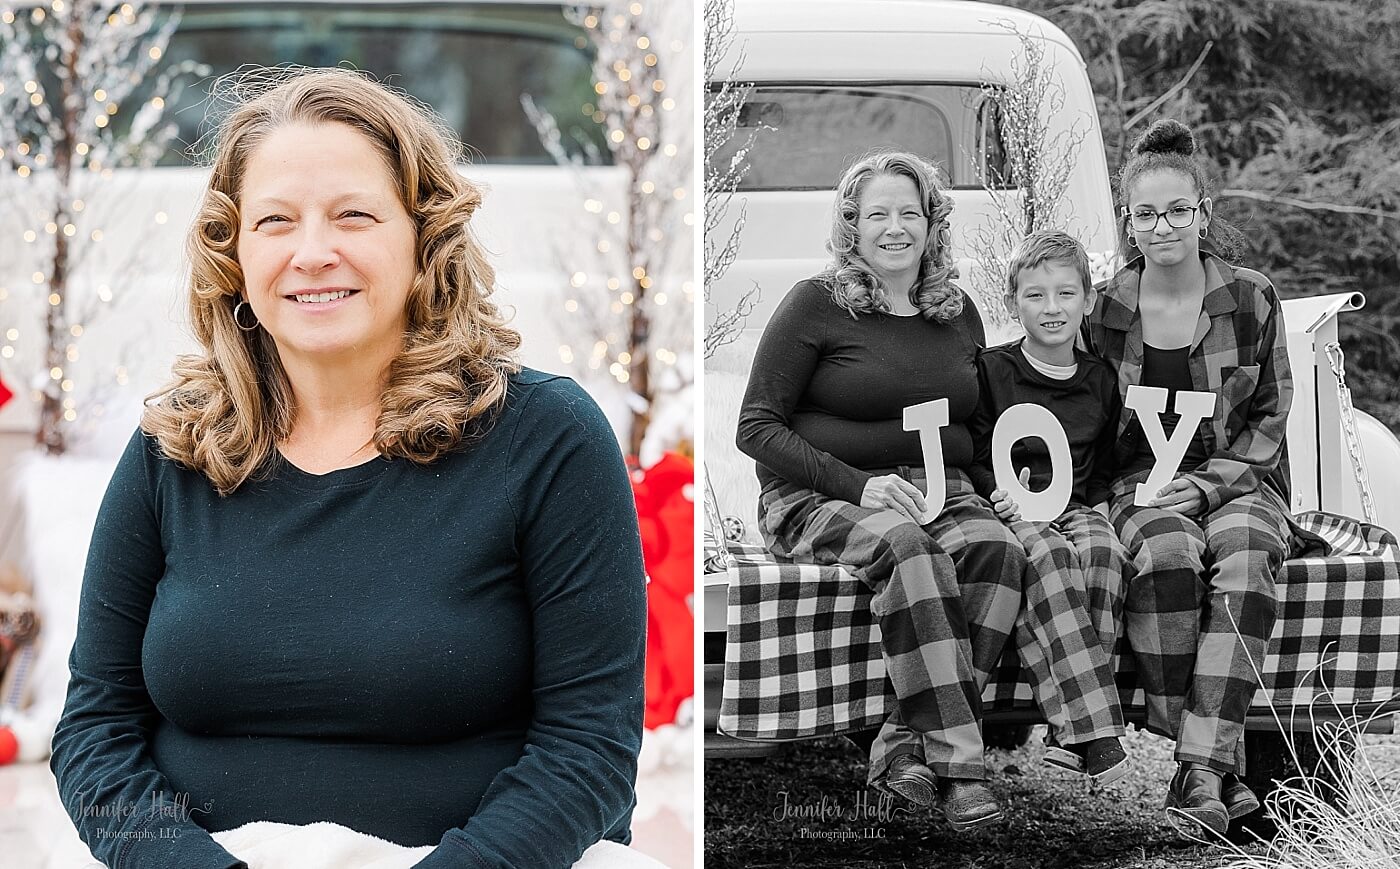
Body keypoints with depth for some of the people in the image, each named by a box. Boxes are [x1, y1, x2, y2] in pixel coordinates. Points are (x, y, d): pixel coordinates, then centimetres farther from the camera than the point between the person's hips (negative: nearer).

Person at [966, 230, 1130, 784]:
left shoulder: (1100, 381, 16)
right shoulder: (991, 370, 6)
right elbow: (971, 458, 4)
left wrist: (1099, 503, 1)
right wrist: (1001, 495, -14)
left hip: (1079, 508, 3)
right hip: (1012, 511, -3)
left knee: (1105, 553, -34)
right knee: (1049, 556, -38)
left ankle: (1070, 730, -34)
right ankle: (1095, 733, -43)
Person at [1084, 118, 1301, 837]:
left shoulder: (1251, 300, 3)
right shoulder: (1105, 311, 5)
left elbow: (1270, 413, 6)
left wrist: (1206, 479, -9)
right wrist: (1158, 486, -5)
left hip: (1237, 478, 0)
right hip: (1142, 482, 0)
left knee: (1241, 558, -36)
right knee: (1169, 549, -37)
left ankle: (1199, 769, -42)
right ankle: (1217, 764, -37)